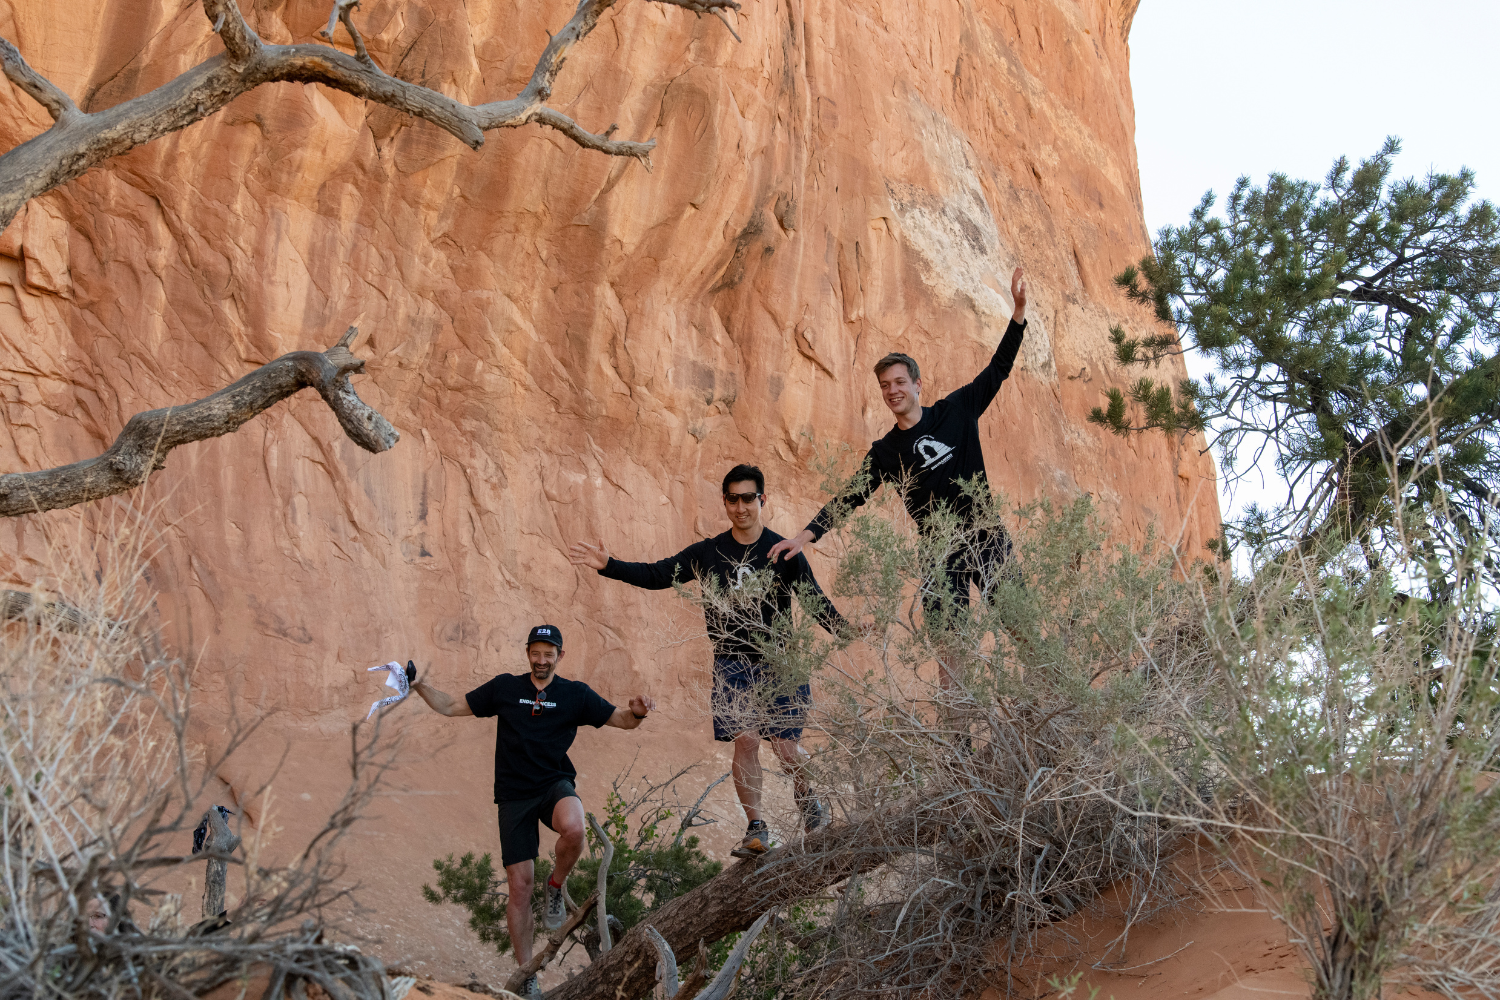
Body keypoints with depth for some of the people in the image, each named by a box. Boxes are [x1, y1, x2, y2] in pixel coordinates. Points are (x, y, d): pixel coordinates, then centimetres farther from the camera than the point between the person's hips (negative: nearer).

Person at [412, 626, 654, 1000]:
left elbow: (621, 720, 2)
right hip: (514, 794, 1)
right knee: (519, 884, -1)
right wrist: (419, 685, -4)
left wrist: (637, 712, -20)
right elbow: (451, 707, 10)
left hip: (555, 784, -1)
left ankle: (556, 886, -4)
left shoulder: (575, 694, 3)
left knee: (573, 829, -37)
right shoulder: (504, 687, 5)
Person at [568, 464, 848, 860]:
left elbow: (814, 600, -5)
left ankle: (810, 805, 26)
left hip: (778, 661, -1)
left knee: (786, 746, -3)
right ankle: (756, 830, -2)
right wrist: (608, 566, -10)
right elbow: (658, 575, 1)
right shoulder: (708, 553, 4)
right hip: (733, 663, 1)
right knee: (745, 739, -11)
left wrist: (847, 631, -21)